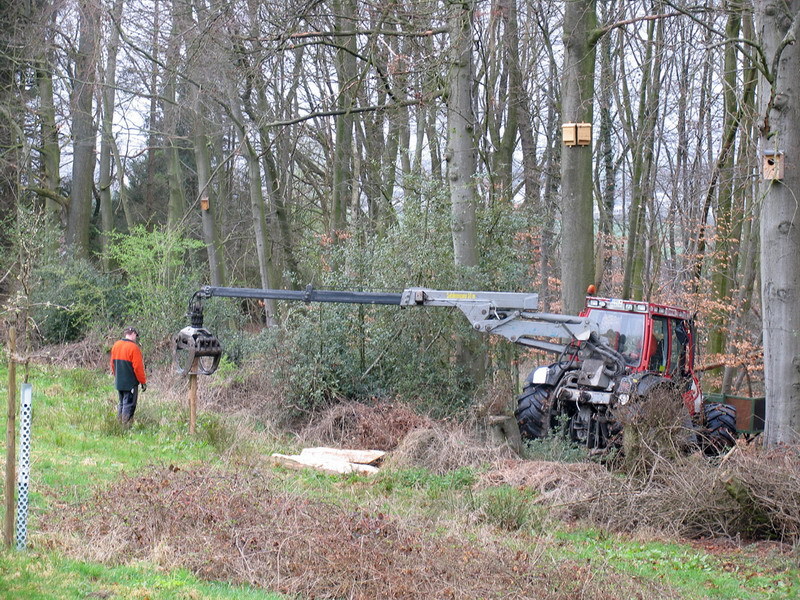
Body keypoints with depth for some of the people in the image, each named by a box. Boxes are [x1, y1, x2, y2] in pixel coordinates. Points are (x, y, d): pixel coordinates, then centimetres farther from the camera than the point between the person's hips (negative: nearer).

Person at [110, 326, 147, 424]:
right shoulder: (133, 348, -16)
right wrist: (143, 382, -7)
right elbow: (138, 367, -15)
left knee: (122, 404, 18)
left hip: (118, 382, 7)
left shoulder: (116, 345, 7)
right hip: (130, 383, -7)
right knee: (129, 405, -2)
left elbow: (112, 364, 15)